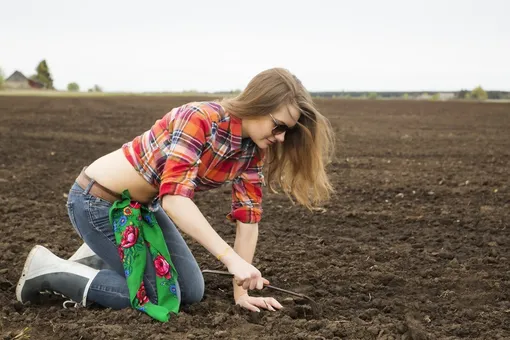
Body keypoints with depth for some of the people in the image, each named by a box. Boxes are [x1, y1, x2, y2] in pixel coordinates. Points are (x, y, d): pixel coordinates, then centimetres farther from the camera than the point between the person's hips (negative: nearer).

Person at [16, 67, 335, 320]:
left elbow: (248, 217, -4)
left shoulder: (253, 148, -6)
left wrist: (241, 291, -6)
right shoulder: (199, 118, -30)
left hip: (143, 205, 8)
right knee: (160, 296, -7)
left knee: (193, 292, 8)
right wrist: (232, 259, -42)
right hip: (99, 199, -8)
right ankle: (47, 268, 4)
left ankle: (100, 255, 21)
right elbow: (174, 197, -39)